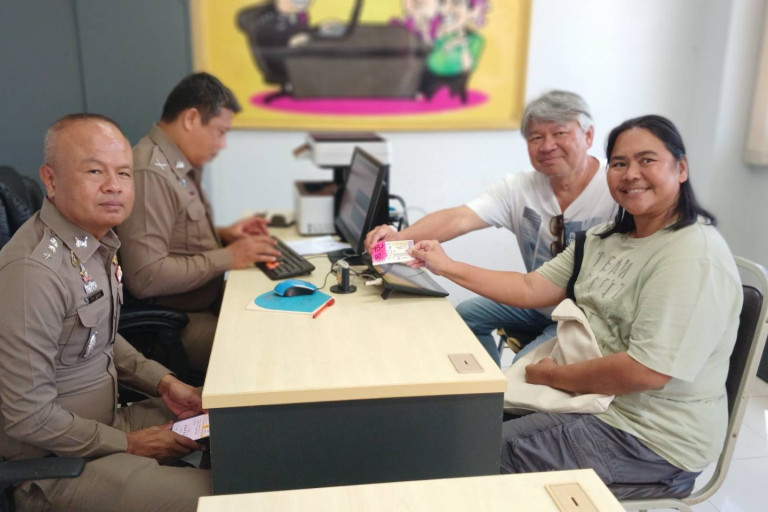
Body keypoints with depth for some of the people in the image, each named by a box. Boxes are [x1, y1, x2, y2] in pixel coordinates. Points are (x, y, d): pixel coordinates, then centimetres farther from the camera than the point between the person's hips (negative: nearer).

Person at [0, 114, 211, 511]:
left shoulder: (96, 240, 2)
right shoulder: (34, 269, -27)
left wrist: (162, 383, 3)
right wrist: (126, 444, -14)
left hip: (105, 420, 9)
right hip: (52, 465, -9)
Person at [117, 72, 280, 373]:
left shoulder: (183, 166, 9)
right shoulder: (150, 173, -22)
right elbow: (145, 277, -28)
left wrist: (221, 235, 4)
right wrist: (227, 257, -20)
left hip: (207, 301, 9)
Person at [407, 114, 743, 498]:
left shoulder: (695, 256, -22)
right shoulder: (608, 238, 7)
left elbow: (647, 373, -27)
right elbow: (532, 288, 4)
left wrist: (553, 375, -14)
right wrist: (447, 267, -1)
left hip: (651, 440, -8)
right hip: (598, 401, 8)